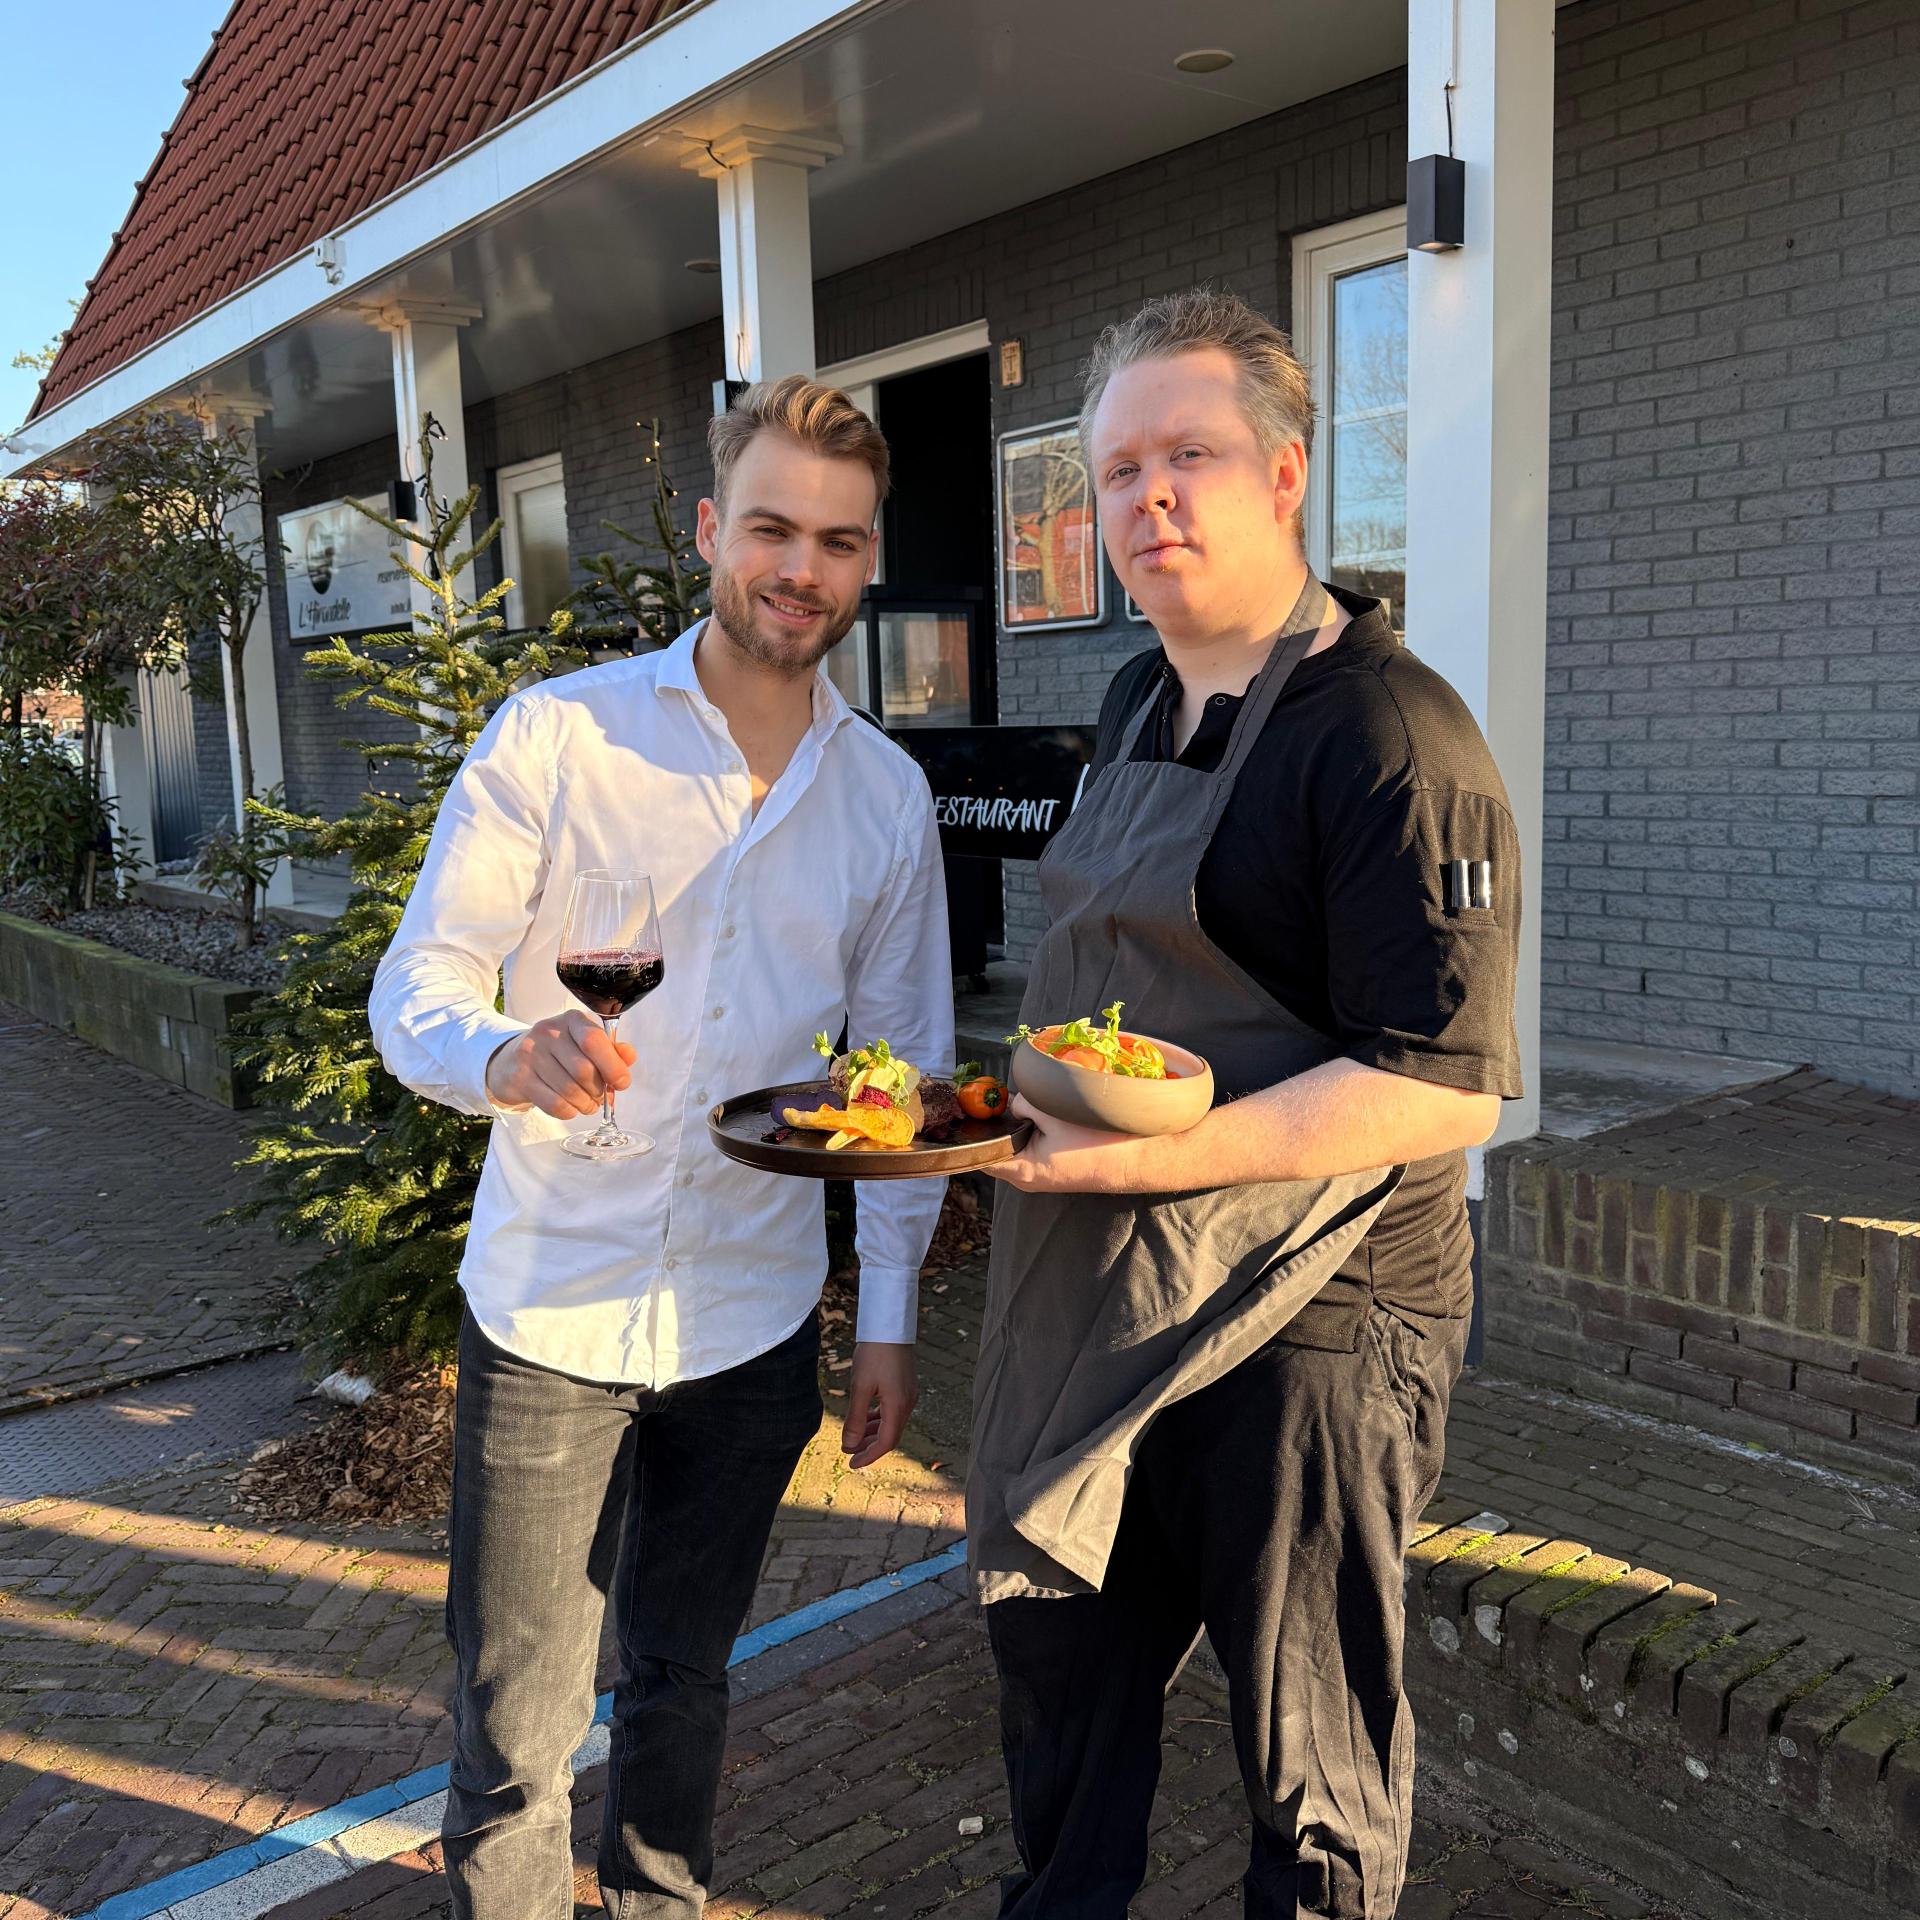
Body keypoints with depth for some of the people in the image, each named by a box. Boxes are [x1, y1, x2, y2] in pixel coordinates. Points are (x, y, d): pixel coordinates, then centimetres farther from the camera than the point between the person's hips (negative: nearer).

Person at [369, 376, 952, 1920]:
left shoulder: (889, 795, 2)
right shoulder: (553, 736, -8)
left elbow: (904, 1065, 7)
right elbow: (414, 991, -8)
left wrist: (891, 1313, 5)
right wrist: (508, 1055, -32)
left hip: (755, 1320, 3)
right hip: (550, 1309, -2)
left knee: (683, 1678, 20)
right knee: (517, 1715, 7)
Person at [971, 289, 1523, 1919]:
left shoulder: (1390, 734, -19)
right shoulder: (1143, 699, 9)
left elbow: (1447, 1089, -24)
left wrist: (1147, 1153, -28)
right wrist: (1012, 1103, 10)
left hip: (1304, 1326, -8)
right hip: (1091, 1297, 8)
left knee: (1315, 1775, 13)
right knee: (1060, 1674, 25)